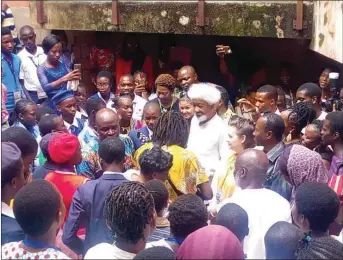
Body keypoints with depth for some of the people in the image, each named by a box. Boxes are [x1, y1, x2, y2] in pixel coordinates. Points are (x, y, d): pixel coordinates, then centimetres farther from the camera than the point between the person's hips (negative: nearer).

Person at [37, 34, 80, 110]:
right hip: (53, 103, -4)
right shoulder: (42, 68, -9)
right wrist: (64, 79, -34)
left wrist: (74, 77, -18)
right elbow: (45, 87, -23)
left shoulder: (62, 63, 3)